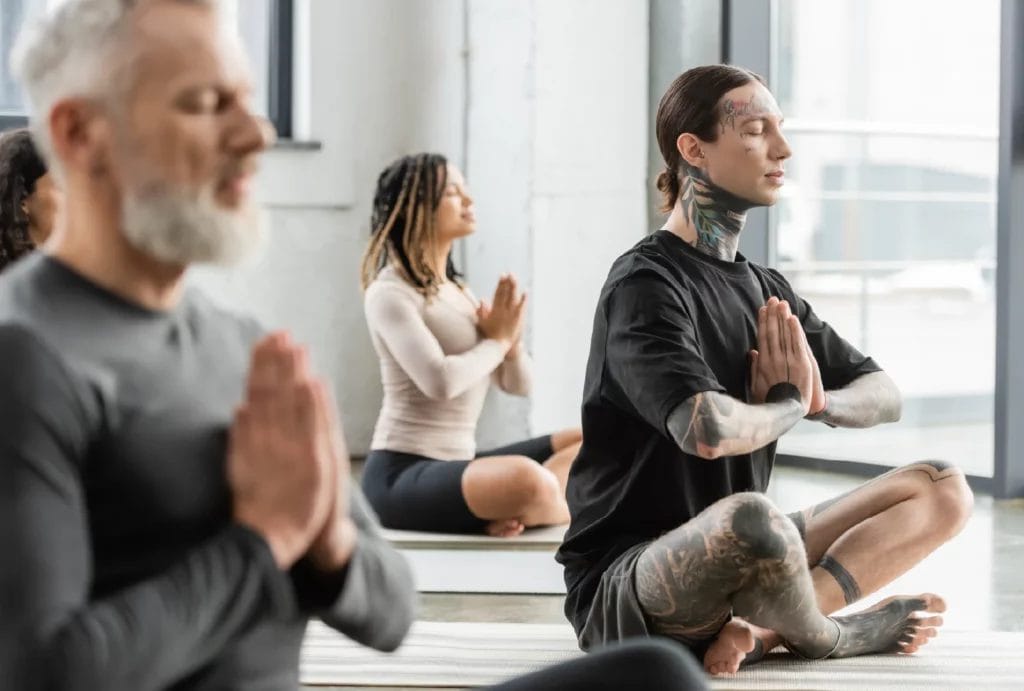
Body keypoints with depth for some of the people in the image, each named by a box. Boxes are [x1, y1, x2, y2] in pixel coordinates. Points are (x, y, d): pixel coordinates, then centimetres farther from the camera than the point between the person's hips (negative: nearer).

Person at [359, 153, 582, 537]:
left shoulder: (457, 290, 15)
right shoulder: (390, 292, -9)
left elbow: (517, 384, 17)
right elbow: (440, 380, -25)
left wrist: (512, 340, -5)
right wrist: (496, 340, -7)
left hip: (454, 466, 10)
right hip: (400, 475, -9)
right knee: (527, 479, -37)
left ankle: (506, 512, -16)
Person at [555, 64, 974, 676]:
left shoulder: (765, 288, 12)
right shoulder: (646, 285, -14)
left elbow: (884, 395, 16)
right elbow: (708, 430, -31)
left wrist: (819, 400, -8)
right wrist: (791, 403, -9)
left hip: (730, 560, 9)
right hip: (623, 584, -9)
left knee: (942, 489, 2)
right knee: (751, 516, -41)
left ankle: (763, 627, -19)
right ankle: (830, 637, -6)